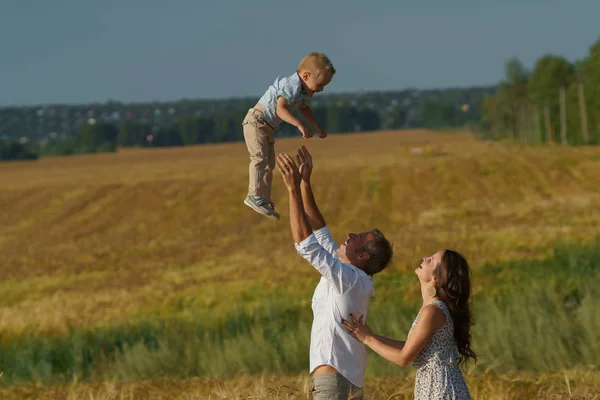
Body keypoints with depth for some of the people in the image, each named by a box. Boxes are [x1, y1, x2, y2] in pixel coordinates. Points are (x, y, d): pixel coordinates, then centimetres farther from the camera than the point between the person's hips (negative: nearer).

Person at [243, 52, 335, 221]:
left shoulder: (304, 91, 6)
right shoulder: (291, 86, -26)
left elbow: (304, 109, 27)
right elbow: (280, 109, -36)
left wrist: (318, 127, 28)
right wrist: (300, 125, -45)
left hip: (269, 128, 10)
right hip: (256, 121, -10)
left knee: (269, 165, 11)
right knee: (260, 157, -22)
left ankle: (265, 201, 17)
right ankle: (254, 195, -30)